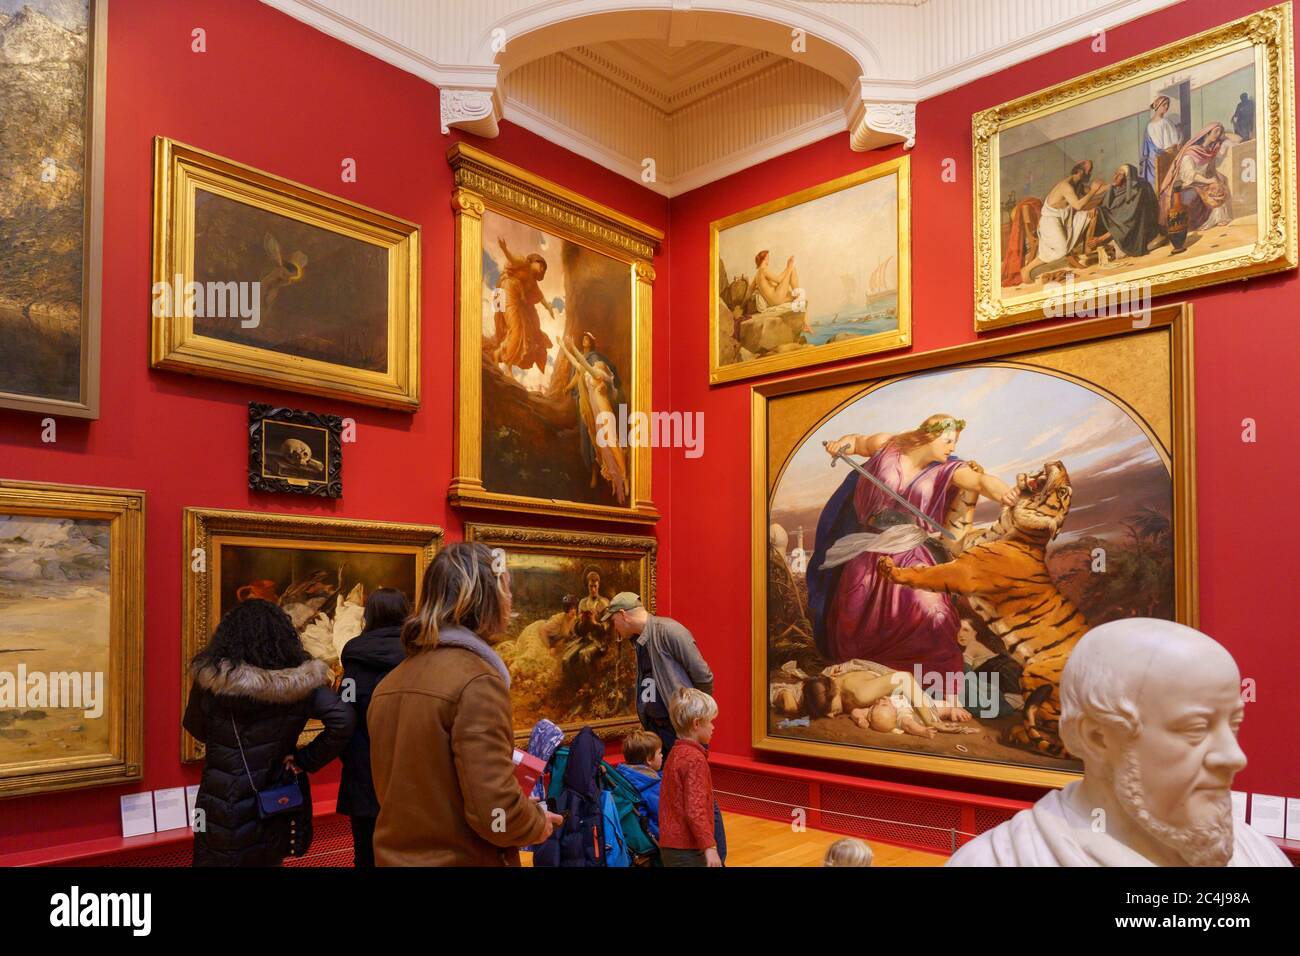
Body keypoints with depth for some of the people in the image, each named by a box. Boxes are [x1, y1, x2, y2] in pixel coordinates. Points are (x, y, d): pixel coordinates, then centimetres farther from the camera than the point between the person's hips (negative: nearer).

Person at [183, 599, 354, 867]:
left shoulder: (210, 676, -13)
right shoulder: (300, 678, -12)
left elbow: (195, 728, 3)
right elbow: (342, 722, -20)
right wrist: (306, 760, -8)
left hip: (220, 802, -1)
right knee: (268, 860, 20)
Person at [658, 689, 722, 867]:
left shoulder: (675, 754, 11)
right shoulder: (695, 759, -17)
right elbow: (695, 810, -22)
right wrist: (709, 846, -21)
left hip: (671, 846, 9)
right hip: (688, 851, -9)